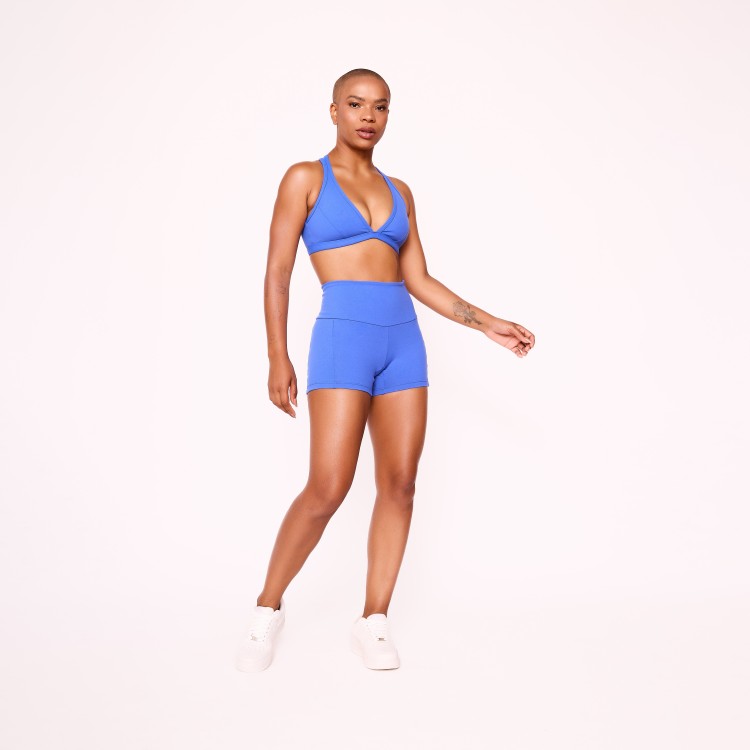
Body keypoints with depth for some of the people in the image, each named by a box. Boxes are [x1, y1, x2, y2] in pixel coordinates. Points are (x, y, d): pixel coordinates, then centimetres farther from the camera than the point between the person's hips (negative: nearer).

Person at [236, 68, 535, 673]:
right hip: (343, 335, -5)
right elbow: (278, 272, -1)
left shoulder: (399, 191, 17)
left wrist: (487, 323, 10)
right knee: (328, 489, -10)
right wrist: (278, 358, -9)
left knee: (400, 485, 2)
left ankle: (373, 622, 15)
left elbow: (419, 280, 17)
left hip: (404, 339, 5)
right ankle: (269, 608, 12)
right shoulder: (306, 178, 4)